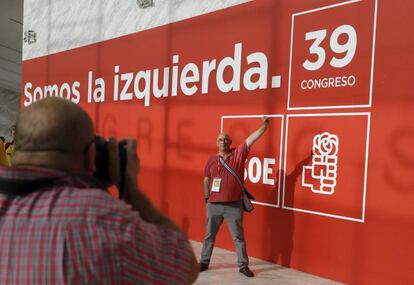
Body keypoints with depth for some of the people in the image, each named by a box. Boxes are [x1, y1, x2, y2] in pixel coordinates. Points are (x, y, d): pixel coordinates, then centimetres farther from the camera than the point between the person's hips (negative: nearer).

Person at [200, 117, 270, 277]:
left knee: (238, 237, 9)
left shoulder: (239, 154, -2)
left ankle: (243, 265, 20)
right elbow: (206, 180, 12)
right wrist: (207, 198, 12)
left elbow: (252, 138, -11)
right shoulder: (212, 160, 3)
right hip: (214, 205, 2)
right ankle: (204, 262, 28)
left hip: (234, 205, -2)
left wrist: (264, 125, -20)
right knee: (209, 235, 14)